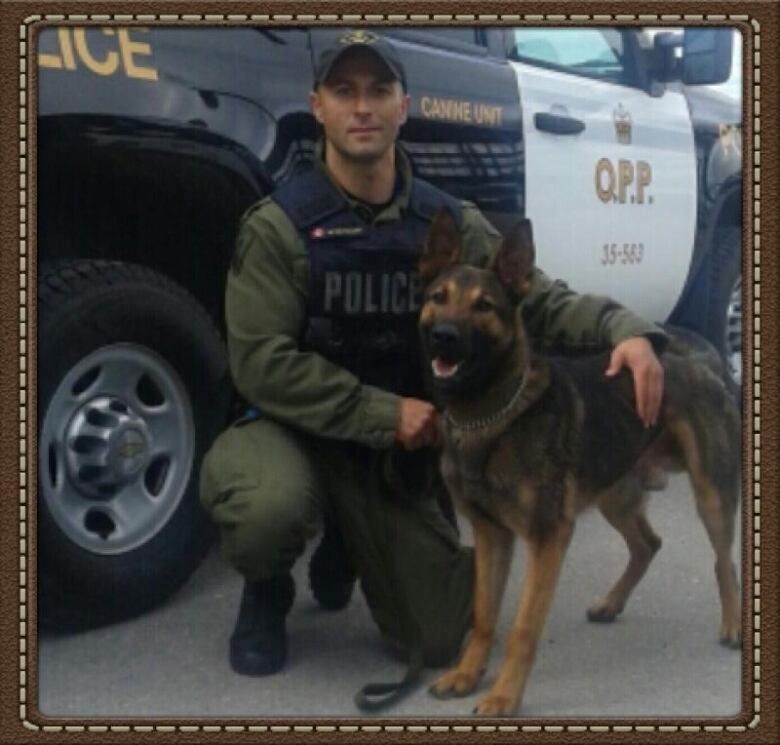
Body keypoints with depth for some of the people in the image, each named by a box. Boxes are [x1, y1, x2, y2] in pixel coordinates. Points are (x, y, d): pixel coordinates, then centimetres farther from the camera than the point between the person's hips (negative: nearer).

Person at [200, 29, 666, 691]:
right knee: (272, 508, -40)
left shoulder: (450, 223, -2)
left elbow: (539, 299, -4)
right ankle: (267, 591, 0)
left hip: (398, 452, 4)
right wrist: (383, 413, -24)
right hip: (292, 428, -3)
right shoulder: (279, 225, -13)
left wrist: (624, 330, -24)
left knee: (443, 637, -1)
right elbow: (262, 361, -19)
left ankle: (348, 544, 31)